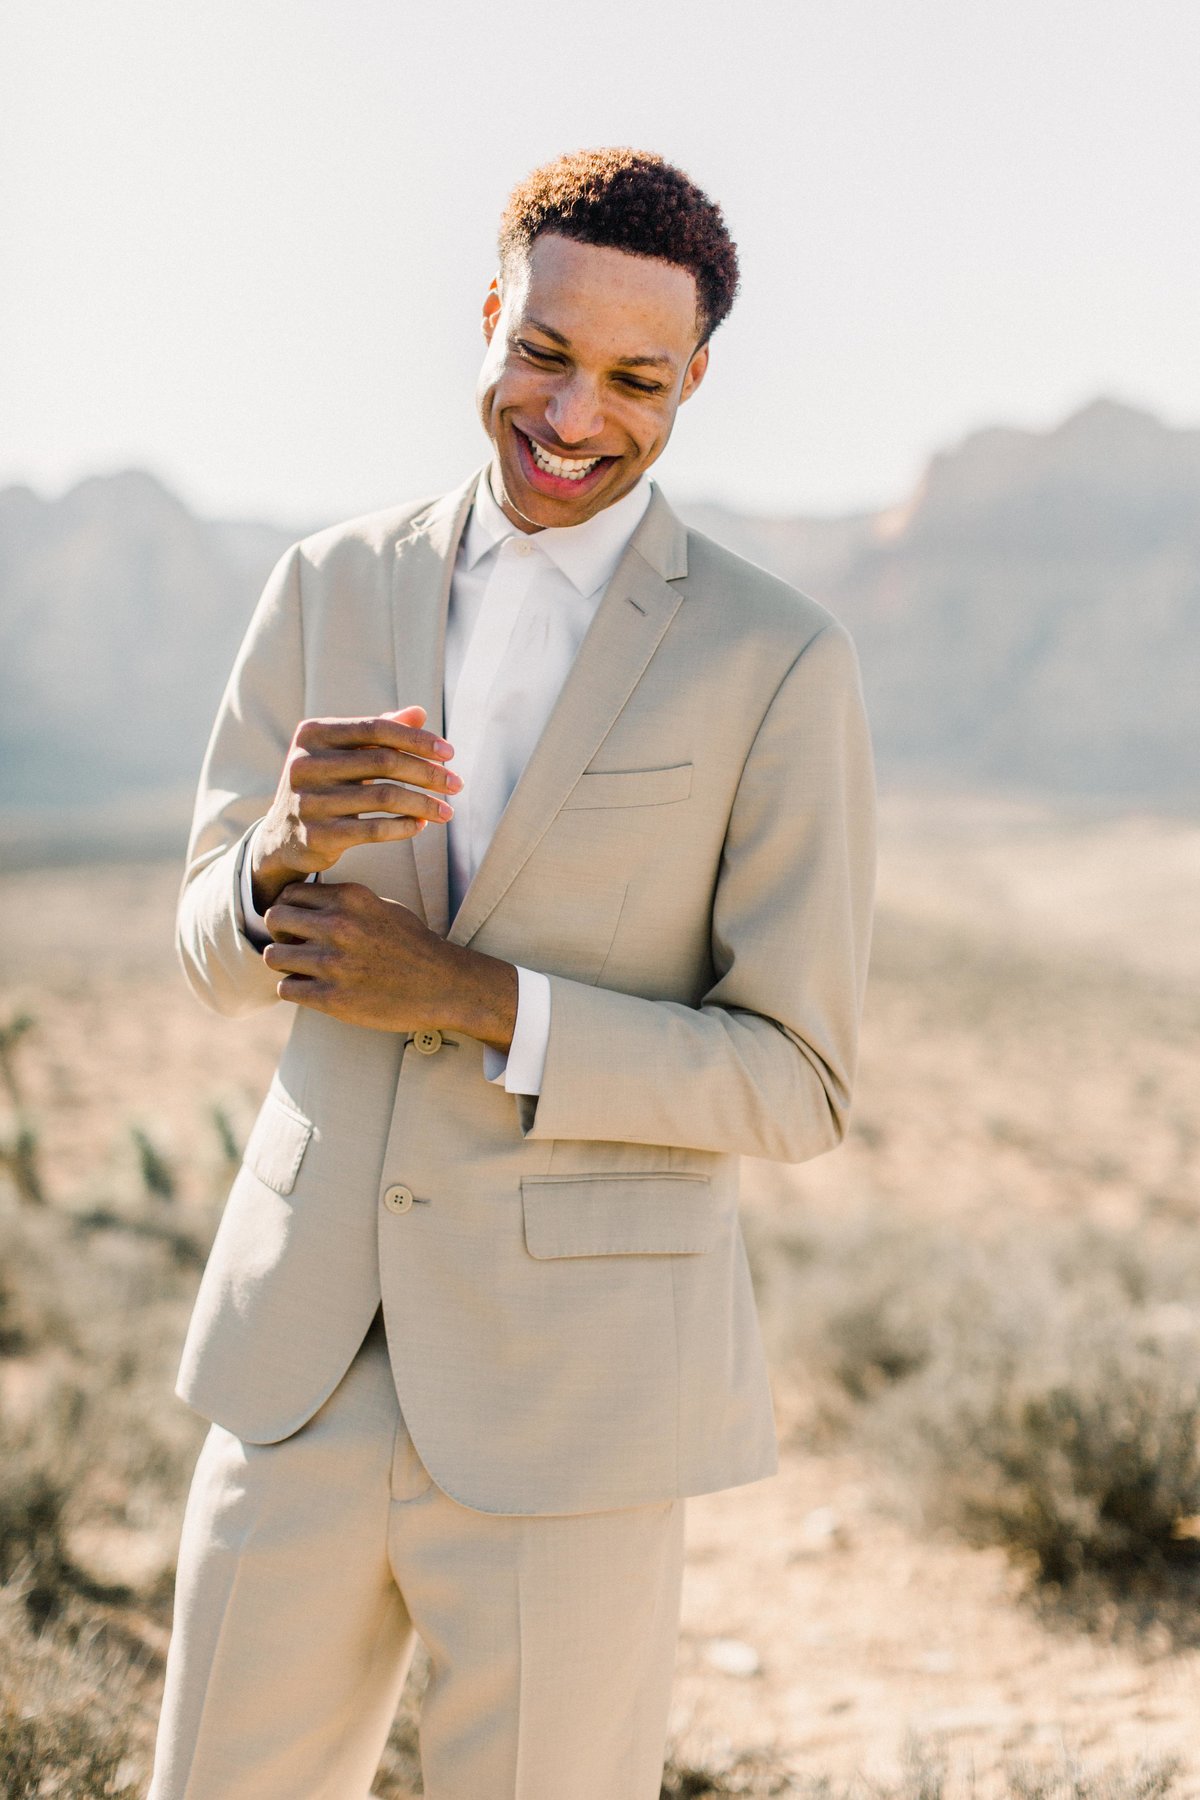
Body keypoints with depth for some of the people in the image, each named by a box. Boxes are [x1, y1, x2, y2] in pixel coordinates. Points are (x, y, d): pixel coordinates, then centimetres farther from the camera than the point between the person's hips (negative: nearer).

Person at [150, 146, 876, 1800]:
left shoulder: (779, 665, -8)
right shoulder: (333, 588, 4)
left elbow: (798, 1086, -8)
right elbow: (217, 948, 7)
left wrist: (471, 1001, -19)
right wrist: (292, 840, -18)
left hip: (573, 1392, -3)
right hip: (306, 1352, 4)